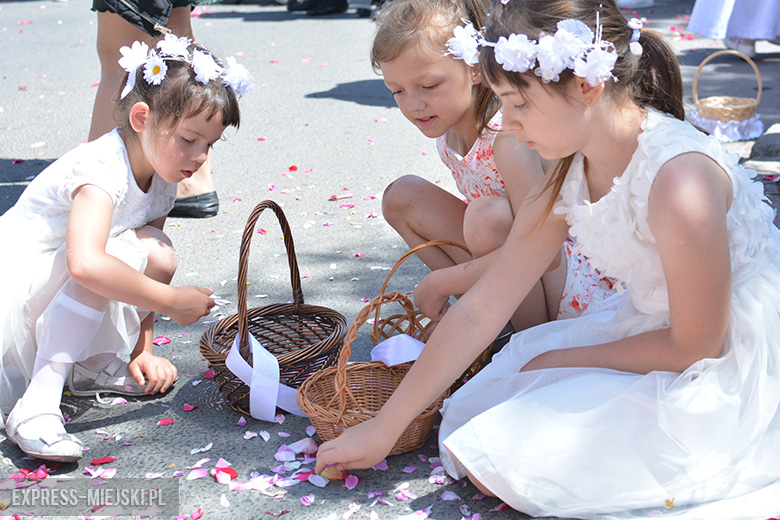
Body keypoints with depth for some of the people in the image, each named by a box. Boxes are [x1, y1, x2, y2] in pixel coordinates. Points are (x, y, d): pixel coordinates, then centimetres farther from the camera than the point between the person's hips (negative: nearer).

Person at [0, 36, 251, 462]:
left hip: (57, 288, 8)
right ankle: (35, 407, -31)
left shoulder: (161, 182, 1)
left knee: (158, 256, -14)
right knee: (126, 250, -31)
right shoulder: (102, 169, -27)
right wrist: (171, 301, -36)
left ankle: (92, 365, 5)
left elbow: (145, 279, 7)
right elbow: (85, 263, -44)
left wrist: (142, 352, 1)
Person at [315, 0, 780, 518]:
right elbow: (481, 310, -3)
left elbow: (695, 345, -20)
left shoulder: (679, 179, -29)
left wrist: (567, 360, -7)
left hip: (733, 373, -8)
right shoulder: (568, 178, -4)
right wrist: (383, 428, 0)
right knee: (473, 415, 4)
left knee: (502, 456, -15)